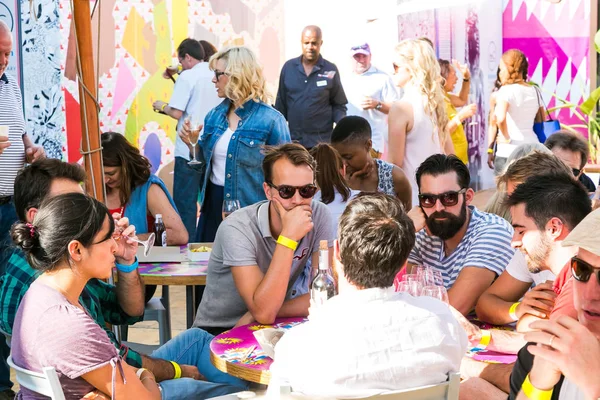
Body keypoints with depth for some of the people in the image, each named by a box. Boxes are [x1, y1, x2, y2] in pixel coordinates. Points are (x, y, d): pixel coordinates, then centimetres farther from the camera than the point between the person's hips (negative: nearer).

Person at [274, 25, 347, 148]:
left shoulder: (331, 70, -1)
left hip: (321, 141, -2)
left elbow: (339, 105, 5)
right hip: (293, 140, 2)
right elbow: (281, 103, 9)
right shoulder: (288, 67, 4)